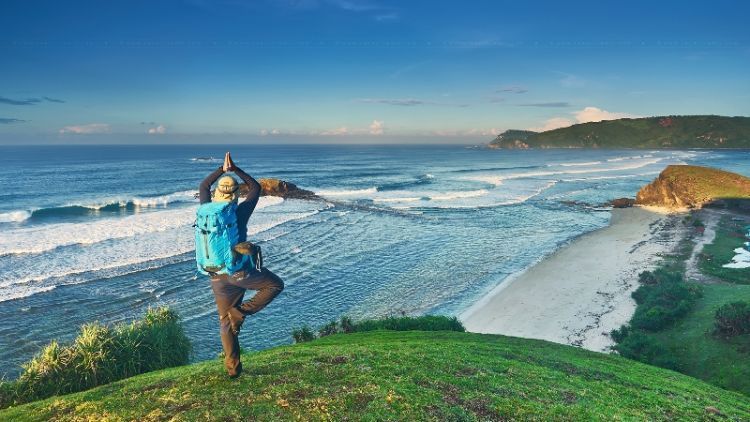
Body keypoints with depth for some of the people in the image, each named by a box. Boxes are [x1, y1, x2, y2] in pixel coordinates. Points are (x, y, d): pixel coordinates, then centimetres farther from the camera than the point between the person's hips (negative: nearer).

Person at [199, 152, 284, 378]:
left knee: (225, 321, 16)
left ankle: (233, 368, 20)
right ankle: (241, 311, 2)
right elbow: (256, 187, 7)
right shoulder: (240, 213, -9)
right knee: (276, 284, 16)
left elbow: (203, 187, 22)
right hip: (239, 271, -5)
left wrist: (222, 169, 24)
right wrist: (234, 169, 12)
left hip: (217, 275, 5)